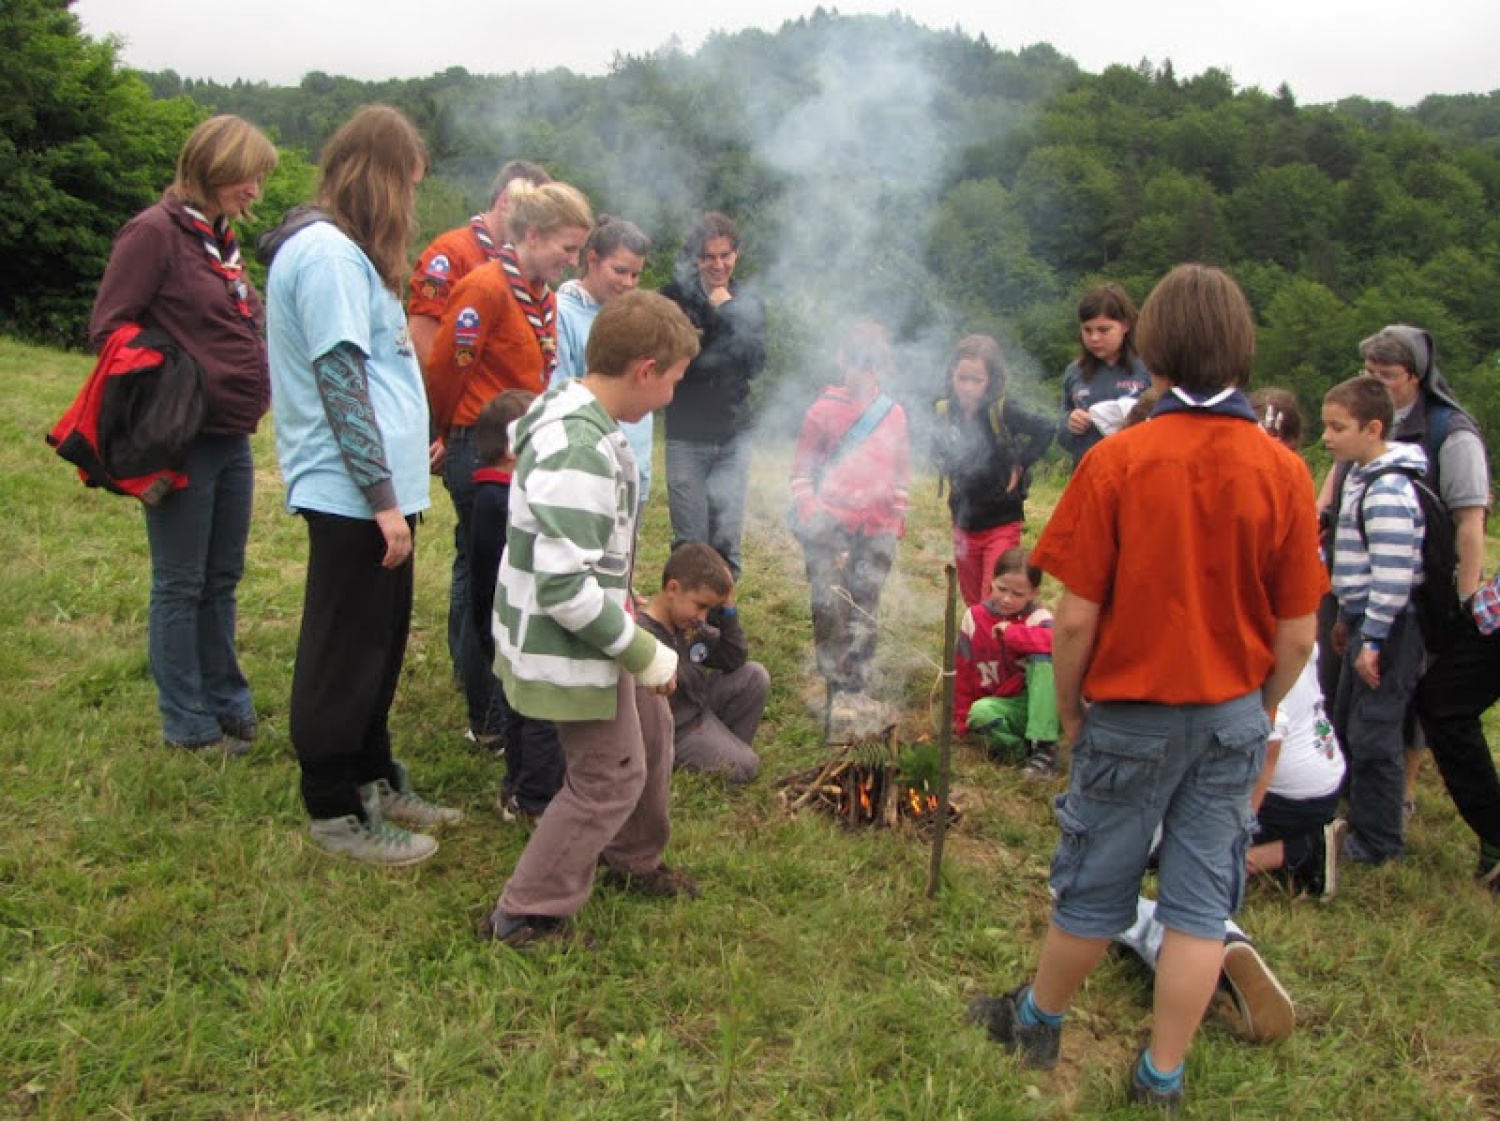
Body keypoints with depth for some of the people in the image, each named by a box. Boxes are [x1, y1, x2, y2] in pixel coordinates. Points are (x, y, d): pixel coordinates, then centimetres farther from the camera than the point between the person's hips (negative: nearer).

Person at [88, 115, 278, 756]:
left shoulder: (221, 239, 14)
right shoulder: (155, 232, -11)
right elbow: (108, 328, -12)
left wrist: (255, 391, 8)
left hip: (233, 438, 8)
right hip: (182, 440, -8)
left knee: (222, 581, 16)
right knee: (180, 584, 3)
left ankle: (228, 704, 28)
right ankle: (187, 724, 15)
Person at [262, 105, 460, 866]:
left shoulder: (344, 251, 17)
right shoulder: (328, 254, -15)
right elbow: (340, 384, -20)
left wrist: (401, 461, 22)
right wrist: (383, 497, -20)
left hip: (375, 489, 10)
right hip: (352, 493, -10)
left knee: (377, 646, 19)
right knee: (343, 655, 1)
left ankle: (373, 780, 32)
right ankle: (335, 812, 14)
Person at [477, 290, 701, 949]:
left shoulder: (569, 414, 4)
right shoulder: (579, 453, -29)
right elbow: (564, 585, -30)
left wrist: (615, 595, 14)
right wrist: (643, 652, -21)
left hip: (586, 629, 10)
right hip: (568, 649, -10)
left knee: (650, 727, 23)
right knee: (611, 777, 2)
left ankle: (633, 860, 45)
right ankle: (525, 917, 16)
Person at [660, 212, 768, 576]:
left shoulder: (749, 303, 7)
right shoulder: (675, 297, -3)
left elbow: (755, 365, -5)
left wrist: (727, 312, -11)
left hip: (733, 436, 3)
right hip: (686, 436, -2)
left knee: (727, 539, 4)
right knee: (691, 542, 1)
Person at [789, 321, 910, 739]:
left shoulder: (894, 413, 8)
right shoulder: (824, 409, 0)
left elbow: (901, 470, 16)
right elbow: (802, 468, 3)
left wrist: (898, 517, 13)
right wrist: (808, 510, -8)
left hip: (876, 530, 2)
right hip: (830, 525, -2)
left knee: (865, 611, 6)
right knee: (831, 608, -4)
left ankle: (857, 690, 15)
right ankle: (839, 691, 7)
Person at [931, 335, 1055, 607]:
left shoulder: (1002, 412, -17)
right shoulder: (945, 411, -3)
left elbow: (1045, 430, -18)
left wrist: (1020, 466, -15)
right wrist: (944, 465, -2)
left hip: (1001, 525, -5)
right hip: (964, 524, 5)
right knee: (973, 604, 17)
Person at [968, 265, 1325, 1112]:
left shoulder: (1117, 462, -16)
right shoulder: (1284, 472, -9)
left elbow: (1075, 619, -14)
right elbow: (1297, 635, -4)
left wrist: (1069, 711, 2)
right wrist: (1260, 711, 13)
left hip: (1132, 714, -2)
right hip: (1232, 717, 2)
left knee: (1095, 887, 15)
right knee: (1202, 900, 13)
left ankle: (1038, 1021, 37)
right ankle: (1163, 1078, 25)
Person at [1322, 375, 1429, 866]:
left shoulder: (1388, 490, -20)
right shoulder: (1361, 476, 11)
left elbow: (1393, 574, -23)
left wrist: (1372, 640, -21)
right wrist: (1347, 618, 23)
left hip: (1390, 628, -10)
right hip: (1367, 622, 10)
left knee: (1373, 735, -3)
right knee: (1346, 726, 18)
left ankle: (1377, 843, 8)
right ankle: (1351, 816, 32)